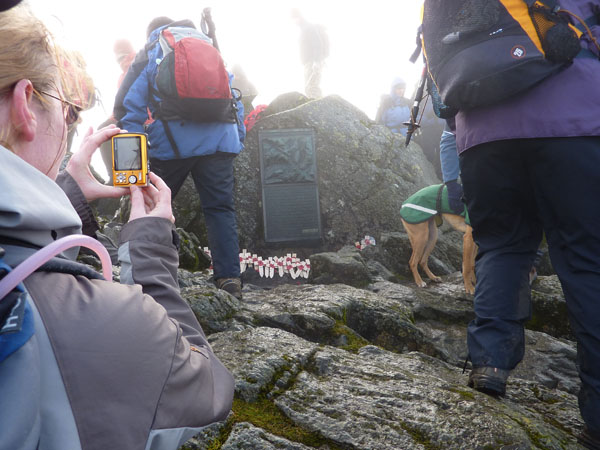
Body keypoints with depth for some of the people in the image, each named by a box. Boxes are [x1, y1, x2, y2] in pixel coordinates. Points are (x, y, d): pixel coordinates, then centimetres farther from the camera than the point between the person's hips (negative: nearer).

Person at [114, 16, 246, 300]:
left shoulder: (147, 56, 16)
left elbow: (129, 107, 7)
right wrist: (238, 139, 23)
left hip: (172, 144, -2)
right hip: (219, 141, 2)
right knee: (220, 208, 3)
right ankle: (229, 278, -5)